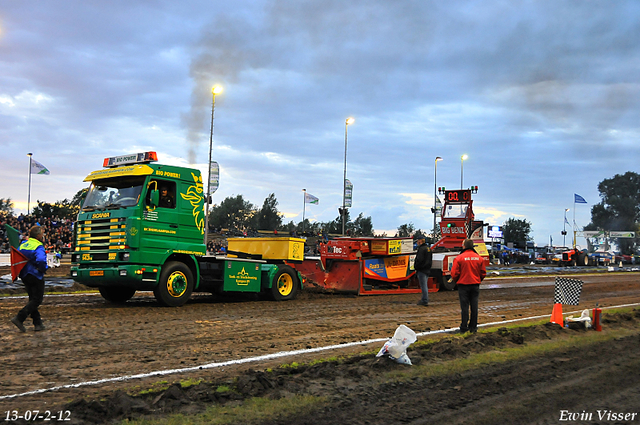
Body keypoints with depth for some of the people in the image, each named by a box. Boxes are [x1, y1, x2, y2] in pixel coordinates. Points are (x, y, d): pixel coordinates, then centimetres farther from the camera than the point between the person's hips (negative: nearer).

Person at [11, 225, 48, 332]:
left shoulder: (23, 245, 8)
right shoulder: (39, 247, -16)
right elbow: (41, 260, -31)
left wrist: (21, 269, 17)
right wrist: (44, 269, -13)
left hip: (25, 276, 8)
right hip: (36, 276, -8)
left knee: (32, 299, 15)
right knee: (37, 300, 0)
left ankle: (37, 323, 16)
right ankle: (19, 318, -13)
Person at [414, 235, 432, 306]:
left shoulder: (421, 249, -15)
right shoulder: (428, 248, 16)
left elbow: (419, 260, -21)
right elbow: (430, 260, 20)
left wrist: (416, 268, -9)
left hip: (422, 270, -10)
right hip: (427, 270, 10)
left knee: (423, 286, -7)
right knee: (425, 285, 15)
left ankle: (425, 301, -5)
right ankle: (424, 300, 21)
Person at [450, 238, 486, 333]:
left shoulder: (459, 258, -10)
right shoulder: (479, 258, 3)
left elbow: (454, 273, -10)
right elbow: (483, 273, 7)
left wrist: (457, 281, 9)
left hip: (463, 285, -3)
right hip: (475, 285, 3)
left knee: (464, 307, 2)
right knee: (474, 307, 8)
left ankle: (464, 328, 4)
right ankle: (473, 327, 12)